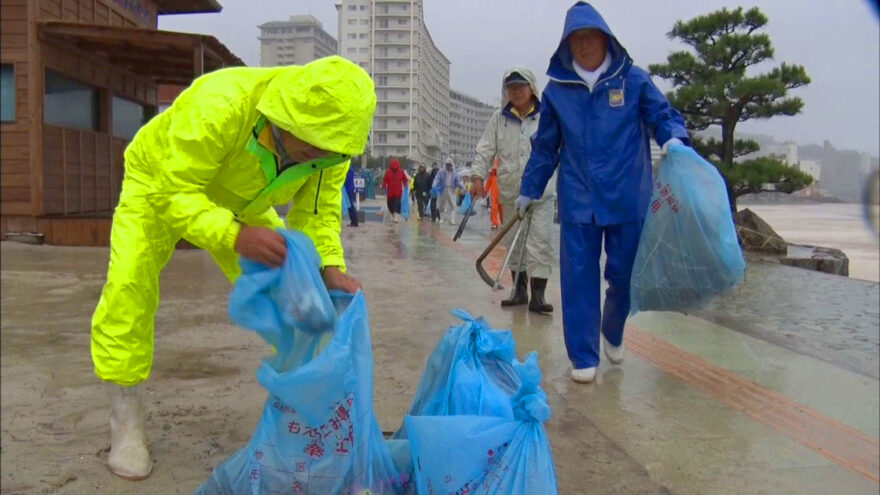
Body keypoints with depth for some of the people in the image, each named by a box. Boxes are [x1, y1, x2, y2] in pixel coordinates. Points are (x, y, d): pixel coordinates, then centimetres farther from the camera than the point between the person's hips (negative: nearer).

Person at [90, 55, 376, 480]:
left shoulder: (331, 136, -25)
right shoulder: (219, 106, -43)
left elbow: (317, 210, -18)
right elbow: (175, 194, -40)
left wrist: (329, 266, -37)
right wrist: (234, 236, -58)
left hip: (239, 203, 4)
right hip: (160, 182, -4)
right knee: (129, 287, -20)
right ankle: (126, 421, -3)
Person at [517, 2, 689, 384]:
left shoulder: (634, 79, 1)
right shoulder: (556, 89, 6)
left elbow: (664, 116, 4)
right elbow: (545, 147, 14)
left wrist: (674, 140, -20)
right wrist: (529, 191, 18)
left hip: (627, 199, -1)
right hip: (577, 202, 1)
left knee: (623, 276, 8)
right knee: (579, 278, 1)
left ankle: (613, 333, 38)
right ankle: (584, 357, 14)